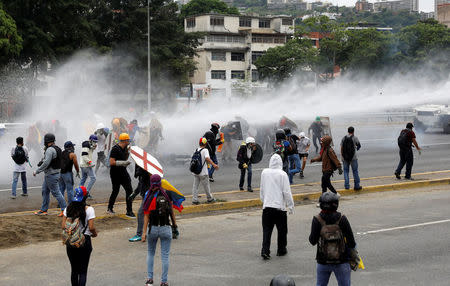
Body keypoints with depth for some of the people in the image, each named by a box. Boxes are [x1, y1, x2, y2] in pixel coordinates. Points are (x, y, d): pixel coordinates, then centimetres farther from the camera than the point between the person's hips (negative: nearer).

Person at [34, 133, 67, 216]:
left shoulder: (50, 150, -21)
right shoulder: (57, 149, 11)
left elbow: (46, 163, -25)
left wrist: (37, 171, -18)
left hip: (51, 175, -10)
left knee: (56, 193, -4)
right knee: (45, 191, 15)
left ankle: (64, 210, 1)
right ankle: (43, 210, 21)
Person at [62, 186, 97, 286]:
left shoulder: (68, 209, -1)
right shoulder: (89, 209, -12)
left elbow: (63, 226, -3)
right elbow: (91, 227, -15)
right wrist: (94, 233, 5)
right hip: (84, 241, -4)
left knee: (74, 269, 16)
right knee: (83, 271, 3)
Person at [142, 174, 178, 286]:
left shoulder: (149, 197, -9)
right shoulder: (167, 195, -5)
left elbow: (146, 216, -9)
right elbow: (171, 211, 3)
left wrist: (144, 232, -6)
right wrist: (174, 223, 17)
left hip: (153, 228, 0)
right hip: (166, 228, 0)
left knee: (150, 253, 20)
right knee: (165, 256, 6)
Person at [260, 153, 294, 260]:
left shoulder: (264, 173, 1)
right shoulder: (282, 174, -10)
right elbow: (287, 192, -9)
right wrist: (290, 206, 1)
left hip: (267, 206, 3)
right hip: (279, 206, -3)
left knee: (267, 230, 5)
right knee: (282, 230, 13)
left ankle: (265, 251, -4)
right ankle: (281, 250, 22)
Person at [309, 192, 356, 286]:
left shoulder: (317, 220, -12)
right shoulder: (342, 219, -12)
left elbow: (313, 241, -11)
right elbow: (351, 241, -11)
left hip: (323, 261, 1)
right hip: (341, 261, -1)